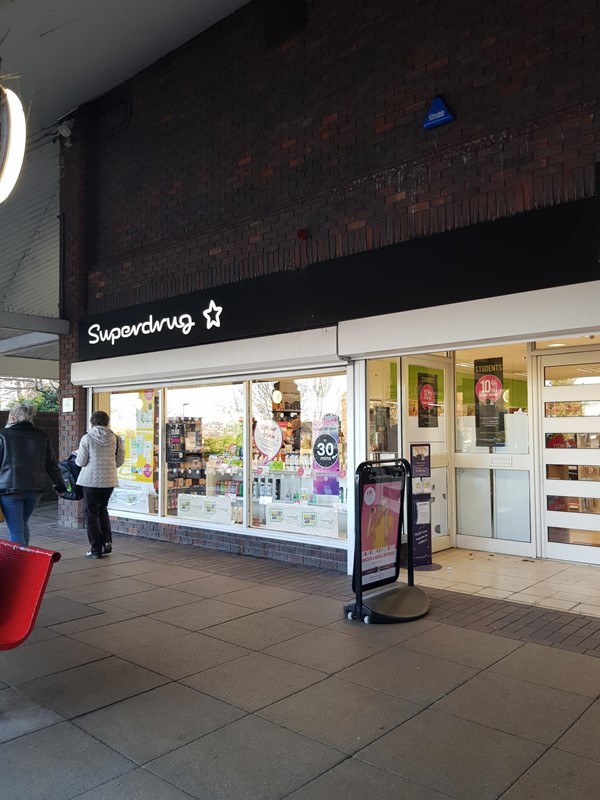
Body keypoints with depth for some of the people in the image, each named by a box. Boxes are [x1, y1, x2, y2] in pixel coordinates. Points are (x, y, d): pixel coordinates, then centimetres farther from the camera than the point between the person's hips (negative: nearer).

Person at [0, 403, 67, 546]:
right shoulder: (42, 436, 6)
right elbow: (51, 465, 11)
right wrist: (60, 485, 22)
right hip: (35, 488, 5)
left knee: (15, 530, -1)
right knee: (23, 524, 22)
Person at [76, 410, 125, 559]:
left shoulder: (87, 438, -10)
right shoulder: (115, 438, 0)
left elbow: (81, 462, -7)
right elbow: (120, 460, 4)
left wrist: (78, 454, 14)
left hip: (91, 480, -4)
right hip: (109, 480, 4)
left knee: (91, 513, 7)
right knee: (102, 510, 22)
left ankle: (96, 549, 10)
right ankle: (107, 542, 13)